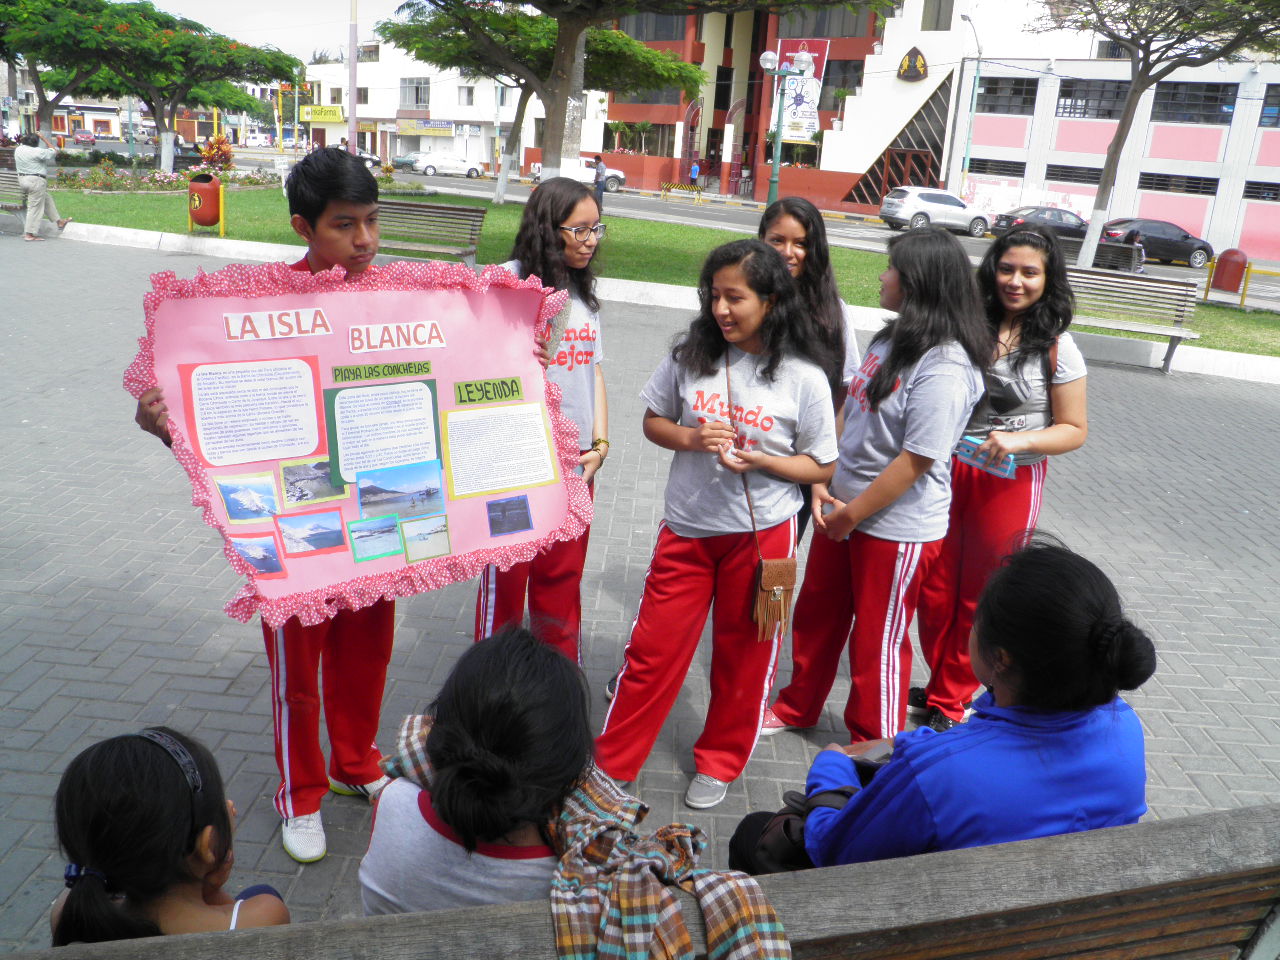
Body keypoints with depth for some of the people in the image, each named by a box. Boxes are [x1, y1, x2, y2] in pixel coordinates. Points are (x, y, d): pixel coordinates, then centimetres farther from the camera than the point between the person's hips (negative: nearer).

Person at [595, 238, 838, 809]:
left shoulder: (802, 376, -10)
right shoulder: (691, 354, -3)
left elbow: (822, 467, -4)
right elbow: (653, 421, 8)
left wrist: (758, 460, -20)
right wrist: (688, 437, -14)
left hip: (760, 533, -1)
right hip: (686, 528, 2)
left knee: (743, 655, 14)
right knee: (651, 650, 7)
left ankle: (719, 762, 36)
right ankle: (609, 765, 23)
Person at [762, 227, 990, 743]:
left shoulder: (944, 368, -24)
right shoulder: (891, 338, 4)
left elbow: (915, 461, -24)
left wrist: (852, 514, -16)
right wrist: (822, 480, 0)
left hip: (895, 527, -8)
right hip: (842, 509, 8)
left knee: (877, 641, 10)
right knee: (815, 616, 22)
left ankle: (873, 745, 32)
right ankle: (797, 708, 44)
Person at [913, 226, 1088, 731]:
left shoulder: (1056, 347, -8)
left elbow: (1074, 429, -5)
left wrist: (1018, 441, -21)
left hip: (1011, 482, -3)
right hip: (948, 473, 3)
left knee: (980, 598, 11)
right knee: (934, 590, 11)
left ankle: (950, 702, 27)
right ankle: (941, 683, 33)